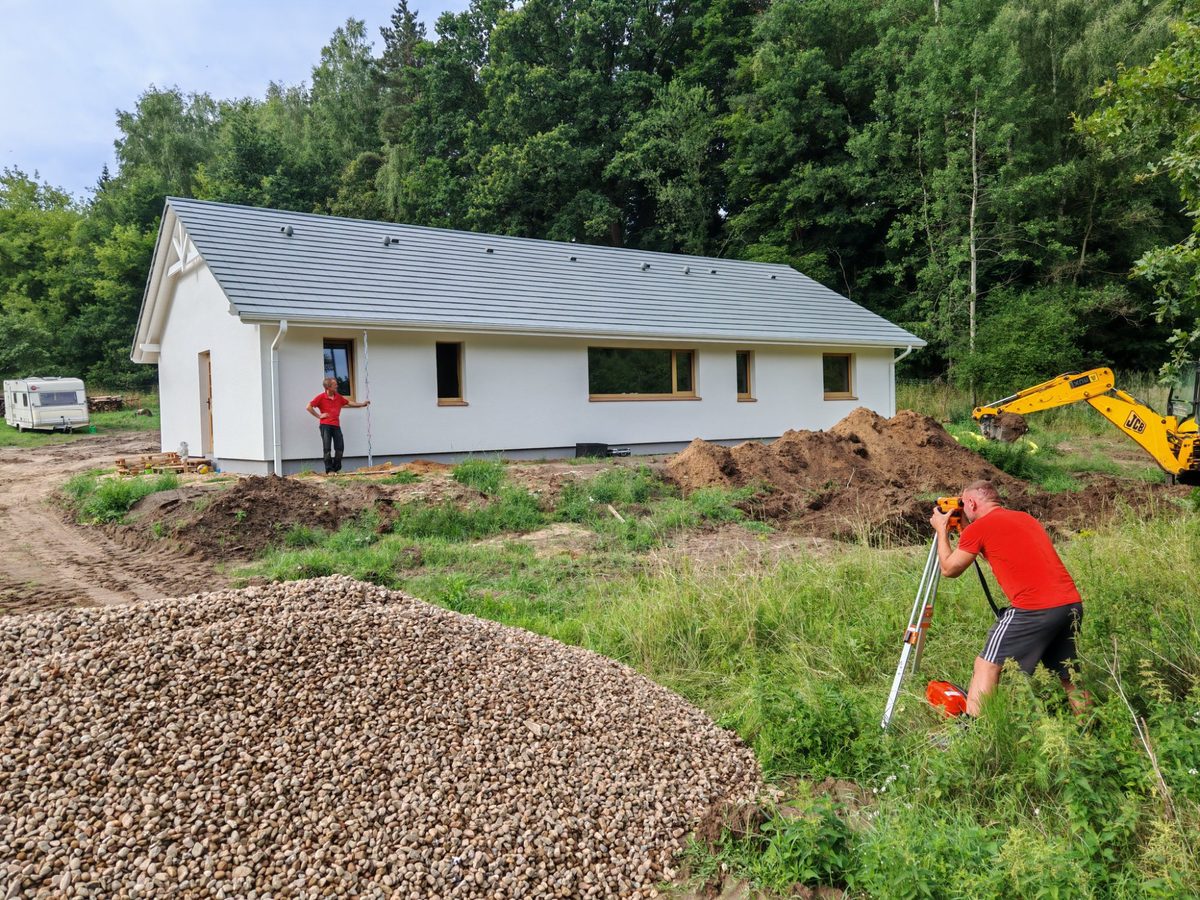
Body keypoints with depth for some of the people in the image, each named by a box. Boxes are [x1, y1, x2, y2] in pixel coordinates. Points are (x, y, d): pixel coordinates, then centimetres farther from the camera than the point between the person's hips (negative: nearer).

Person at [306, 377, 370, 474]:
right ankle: (329, 470, 1)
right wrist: (319, 416, -6)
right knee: (327, 448, -4)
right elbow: (309, 407, -4)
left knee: (340, 447, 0)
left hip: (336, 425, 5)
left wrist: (362, 404, 19)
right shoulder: (321, 397, -3)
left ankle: (337, 468, 14)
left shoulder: (338, 397, 12)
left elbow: (349, 403, 23)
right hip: (325, 425, -5)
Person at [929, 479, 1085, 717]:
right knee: (1068, 676, 21)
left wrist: (942, 530, 21)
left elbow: (949, 569, 9)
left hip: (1034, 609, -7)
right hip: (1072, 603, 7)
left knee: (987, 665, 1)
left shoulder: (978, 528, 0)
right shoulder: (1026, 518, 21)